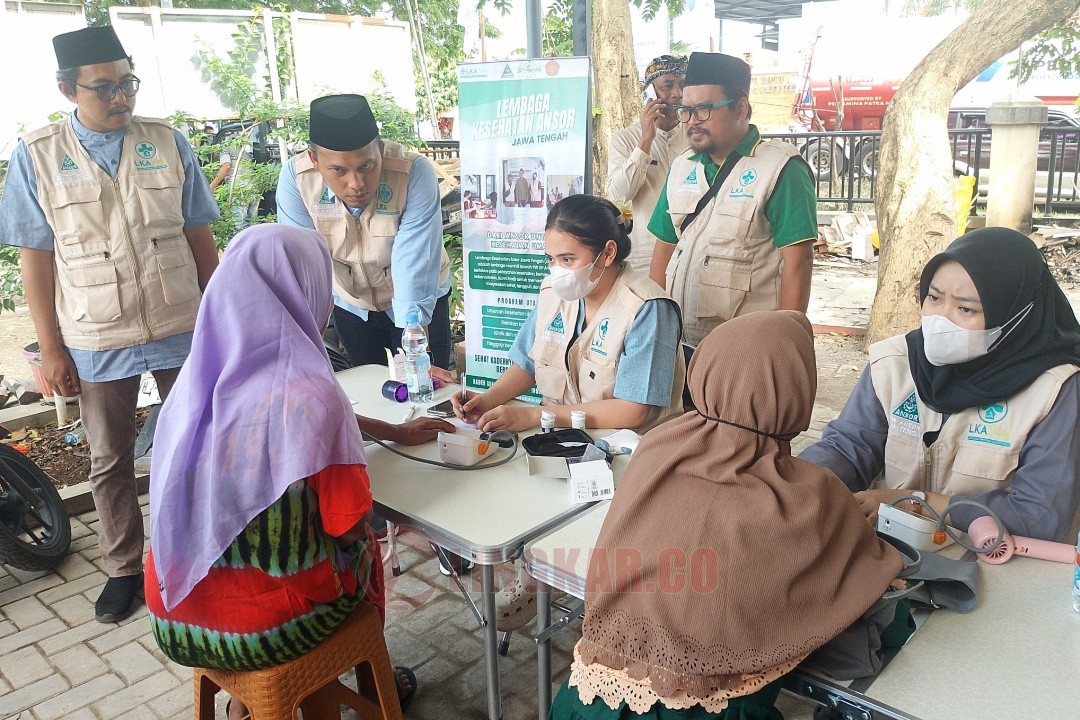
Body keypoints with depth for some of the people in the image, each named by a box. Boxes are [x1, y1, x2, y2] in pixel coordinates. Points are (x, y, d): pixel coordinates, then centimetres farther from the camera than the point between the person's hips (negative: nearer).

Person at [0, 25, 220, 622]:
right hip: (96, 342, 0)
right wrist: (50, 348, -4)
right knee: (109, 461, 13)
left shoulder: (167, 143, 0)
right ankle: (124, 567, 32)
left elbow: (200, 236, 3)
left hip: (181, 328, 1)